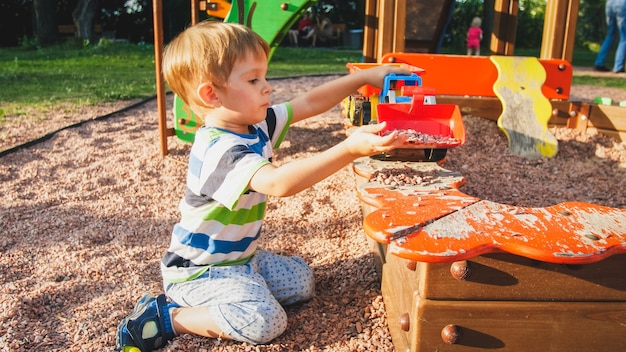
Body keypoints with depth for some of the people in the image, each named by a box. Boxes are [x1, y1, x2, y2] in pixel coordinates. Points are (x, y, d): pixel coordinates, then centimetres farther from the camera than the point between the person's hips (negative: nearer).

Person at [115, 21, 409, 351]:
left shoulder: (254, 125, -3)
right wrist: (349, 149, -54)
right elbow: (278, 182, -47)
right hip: (201, 270, -9)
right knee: (266, 321, -24)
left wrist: (366, 76, -3)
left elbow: (309, 103, 3)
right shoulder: (219, 149, -32)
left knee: (301, 281, 16)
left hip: (240, 256, 9)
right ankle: (166, 316, -6)